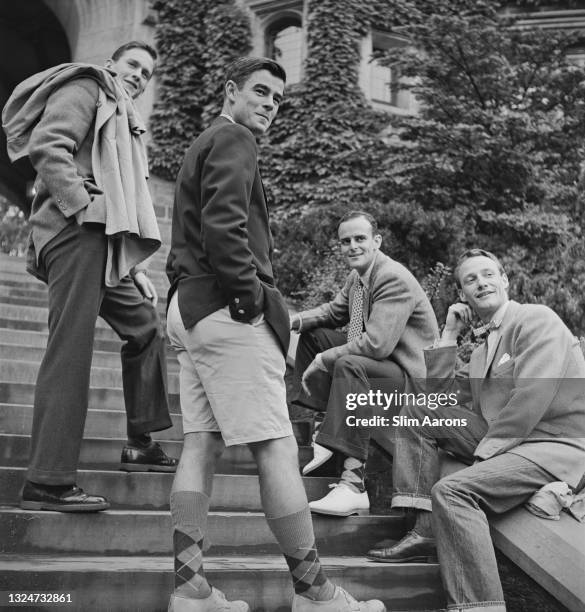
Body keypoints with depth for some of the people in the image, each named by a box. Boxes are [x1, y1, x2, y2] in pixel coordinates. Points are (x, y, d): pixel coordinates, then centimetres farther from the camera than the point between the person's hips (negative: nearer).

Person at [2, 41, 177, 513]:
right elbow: (46, 146, -13)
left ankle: (141, 444, 24)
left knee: (145, 325, 16)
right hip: (77, 231, -10)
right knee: (70, 350, -13)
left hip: (105, 243, 10)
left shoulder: (125, 121, 30)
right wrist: (82, 203, -18)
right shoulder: (86, 89, 5)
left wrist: (135, 268, 20)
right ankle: (48, 482, -12)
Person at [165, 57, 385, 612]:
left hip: (189, 307, 11)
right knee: (277, 449, -8)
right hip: (226, 310, -10)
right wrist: (251, 298, -15)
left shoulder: (202, 145, 27)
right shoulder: (233, 140, -5)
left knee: (201, 446, 6)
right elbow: (223, 225, -20)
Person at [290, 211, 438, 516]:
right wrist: (294, 321, -2)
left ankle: (354, 485, -41)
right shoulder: (357, 276, 8)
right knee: (312, 336, 9)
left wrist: (323, 360, -22)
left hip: (411, 376, -10)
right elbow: (335, 311, 19)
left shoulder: (394, 279, -22)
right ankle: (324, 435, 2)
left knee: (349, 365, -38)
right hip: (373, 360, 10)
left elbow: (376, 344, -31)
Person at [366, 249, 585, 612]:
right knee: (417, 411, 2)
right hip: (502, 439, 9)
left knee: (452, 490, -29)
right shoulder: (484, 345, 21)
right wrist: (450, 334, 13)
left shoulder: (536, 319, -6)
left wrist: (484, 450, -15)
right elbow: (440, 394, 16)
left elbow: (533, 398, -19)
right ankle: (426, 531, -5)